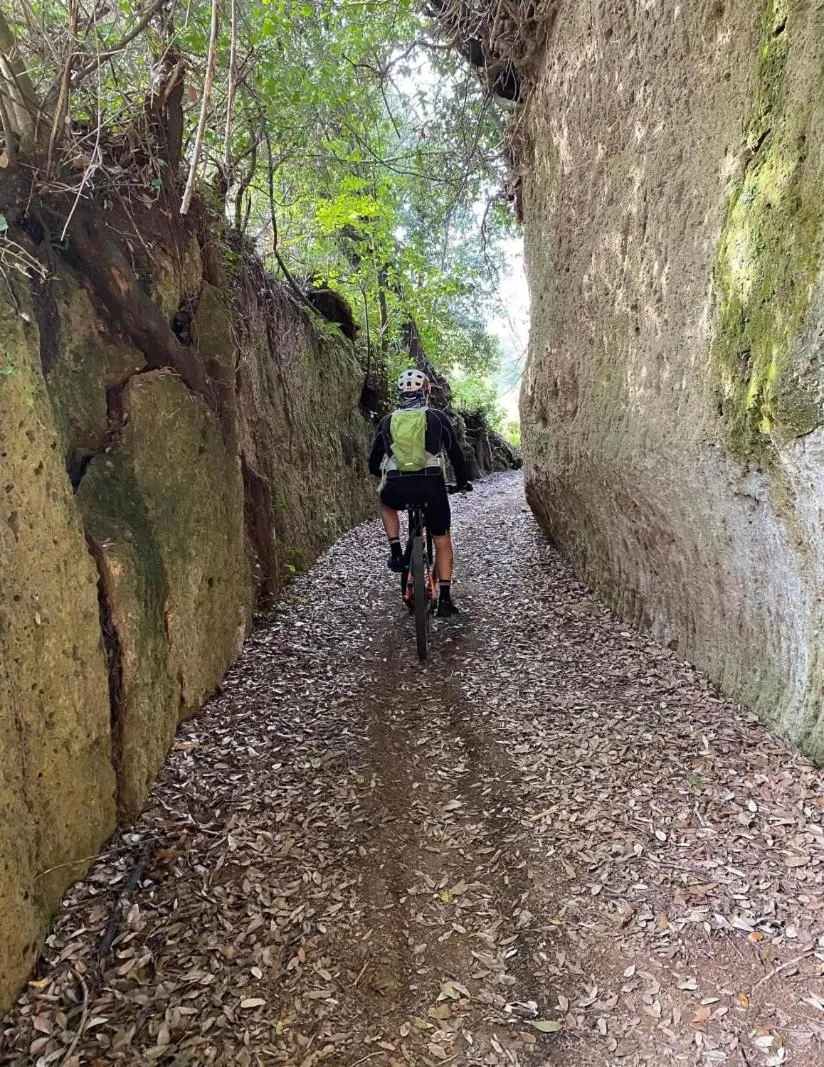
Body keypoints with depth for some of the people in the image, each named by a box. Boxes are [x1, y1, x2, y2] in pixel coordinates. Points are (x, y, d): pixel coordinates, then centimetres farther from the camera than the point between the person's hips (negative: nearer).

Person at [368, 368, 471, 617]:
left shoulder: (388, 421, 14)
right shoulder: (438, 418, 8)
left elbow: (374, 462, 22)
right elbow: (456, 453, 12)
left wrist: (383, 476, 44)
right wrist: (462, 482, 28)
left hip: (396, 489, 1)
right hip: (431, 486, -1)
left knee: (386, 504, 38)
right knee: (442, 541, 17)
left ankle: (396, 552, 21)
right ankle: (445, 598, 13)